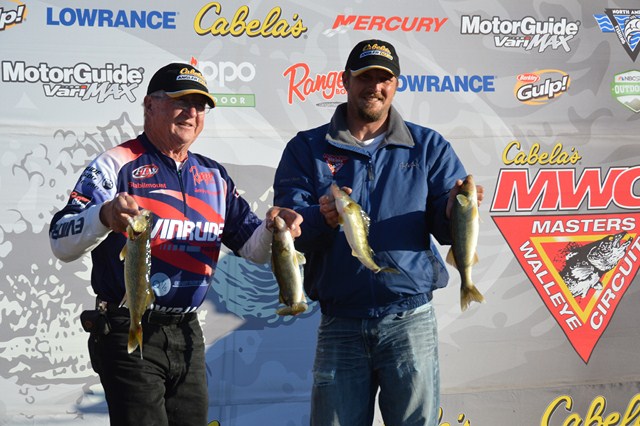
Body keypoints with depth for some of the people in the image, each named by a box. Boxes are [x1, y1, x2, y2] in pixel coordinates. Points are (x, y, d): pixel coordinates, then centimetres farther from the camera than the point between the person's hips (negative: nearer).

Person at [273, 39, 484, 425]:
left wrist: (454, 210, -21)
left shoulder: (429, 147, 10)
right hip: (340, 324, 0)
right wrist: (323, 218, -26)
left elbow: (448, 231, 2)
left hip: (410, 319, 0)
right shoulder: (307, 149, 8)